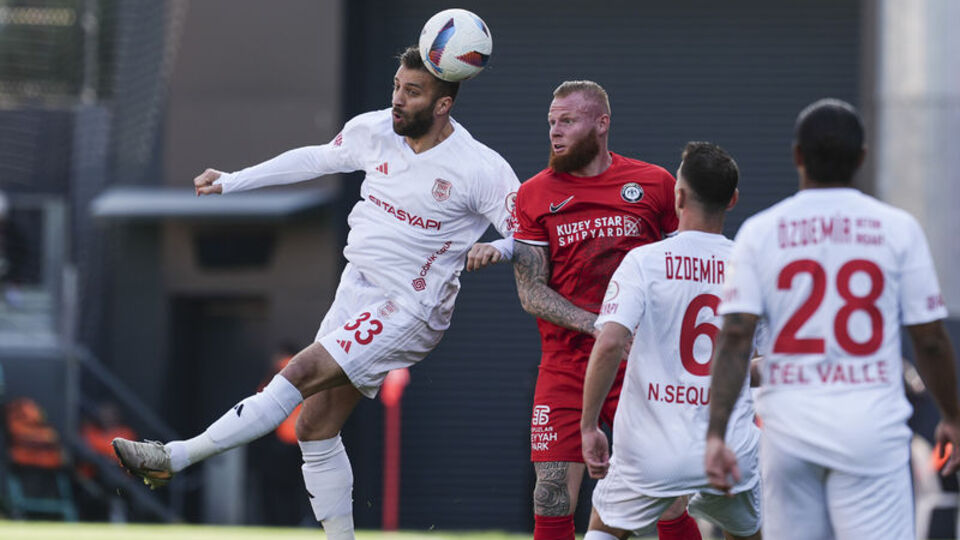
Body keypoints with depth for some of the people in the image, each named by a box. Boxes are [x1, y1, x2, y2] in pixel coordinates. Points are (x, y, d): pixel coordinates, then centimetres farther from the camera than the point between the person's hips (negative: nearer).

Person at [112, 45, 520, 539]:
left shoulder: (482, 169, -15)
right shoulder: (374, 131, 2)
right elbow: (316, 159, 19)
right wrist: (230, 182, 21)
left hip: (409, 310, -7)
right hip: (357, 290, 7)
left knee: (302, 372, -20)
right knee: (315, 428, 4)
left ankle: (174, 458, -19)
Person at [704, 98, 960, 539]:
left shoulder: (760, 232, 3)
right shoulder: (897, 228, 1)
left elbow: (735, 338, -7)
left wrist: (716, 433, -10)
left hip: (788, 429, 2)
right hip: (871, 427, -2)